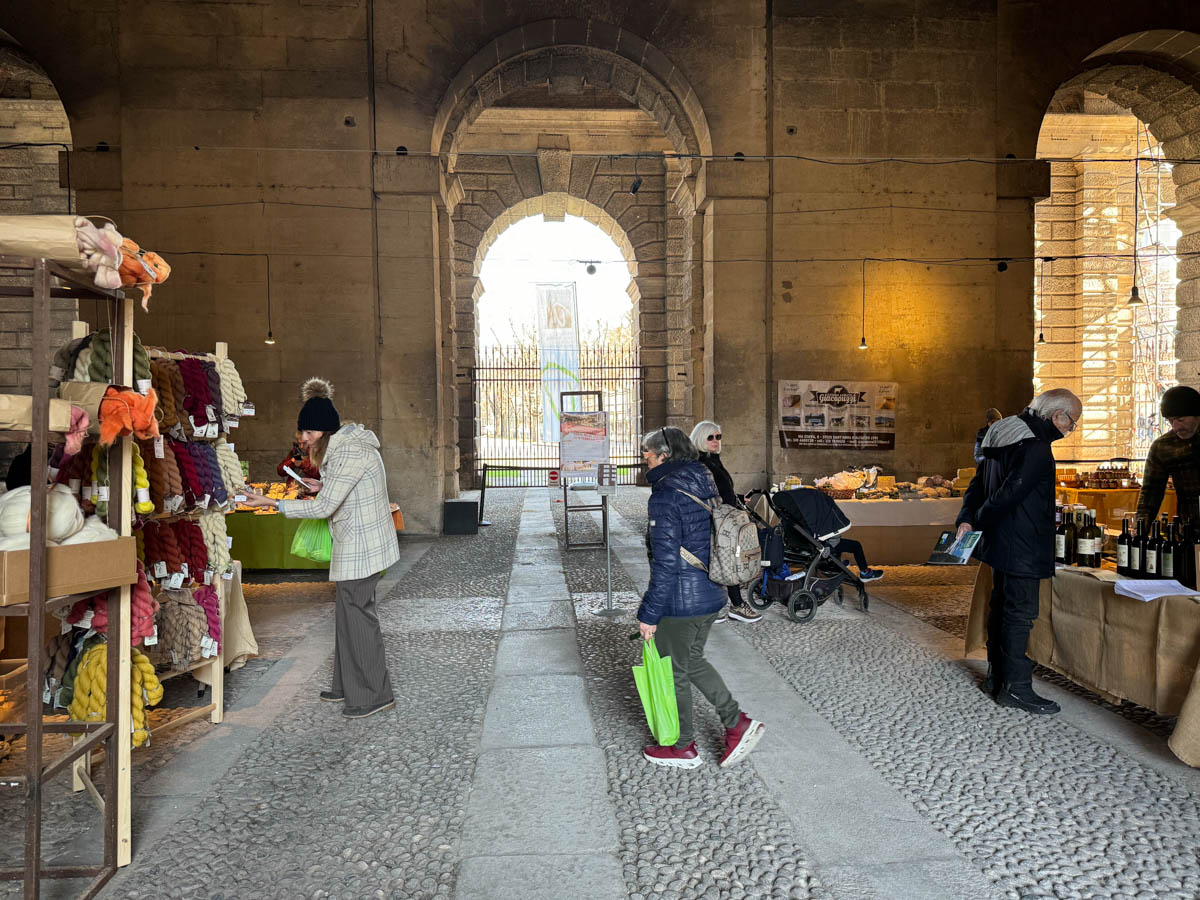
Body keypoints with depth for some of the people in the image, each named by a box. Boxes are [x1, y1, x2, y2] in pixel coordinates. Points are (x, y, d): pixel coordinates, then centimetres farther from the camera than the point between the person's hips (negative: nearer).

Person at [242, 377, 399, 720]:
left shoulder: (350, 452, -21)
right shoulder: (347, 445, 12)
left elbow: (323, 508, -24)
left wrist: (270, 502, -19)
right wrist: (324, 486, 9)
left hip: (360, 547, -11)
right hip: (356, 546, 11)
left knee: (357, 615, -3)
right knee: (349, 613, 17)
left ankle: (375, 695, 8)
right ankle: (348, 686, 29)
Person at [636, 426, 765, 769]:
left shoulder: (665, 496, -21)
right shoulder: (705, 486, 6)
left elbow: (665, 563, -23)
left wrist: (649, 614, -16)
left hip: (680, 602, -9)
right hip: (711, 595, 9)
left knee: (673, 672, 10)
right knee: (691, 661, 25)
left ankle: (683, 748, 27)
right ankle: (737, 724, 24)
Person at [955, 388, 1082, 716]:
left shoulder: (1004, 434, 12)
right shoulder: (1036, 446, -20)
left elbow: (979, 482, 12)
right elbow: (1009, 493, -24)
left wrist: (967, 518, 2)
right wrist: (978, 523, -11)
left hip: (1000, 541, 10)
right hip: (1022, 547, -10)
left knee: (1001, 606, 17)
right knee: (1020, 612, -2)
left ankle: (996, 675, 28)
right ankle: (1015, 687, 6)